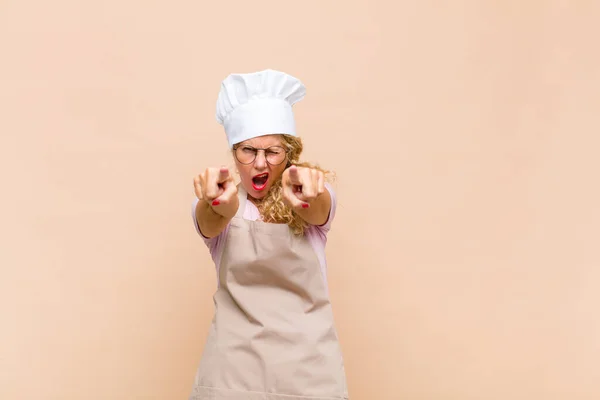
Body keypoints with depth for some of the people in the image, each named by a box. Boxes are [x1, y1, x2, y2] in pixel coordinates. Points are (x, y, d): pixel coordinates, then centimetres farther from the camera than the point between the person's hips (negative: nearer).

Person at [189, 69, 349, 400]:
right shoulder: (214, 208, -2)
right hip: (233, 365, 0)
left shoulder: (317, 201, -2)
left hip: (307, 364, 0)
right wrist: (219, 202, -47)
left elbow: (317, 211, -24)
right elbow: (211, 222, -24)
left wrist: (304, 196, -47)